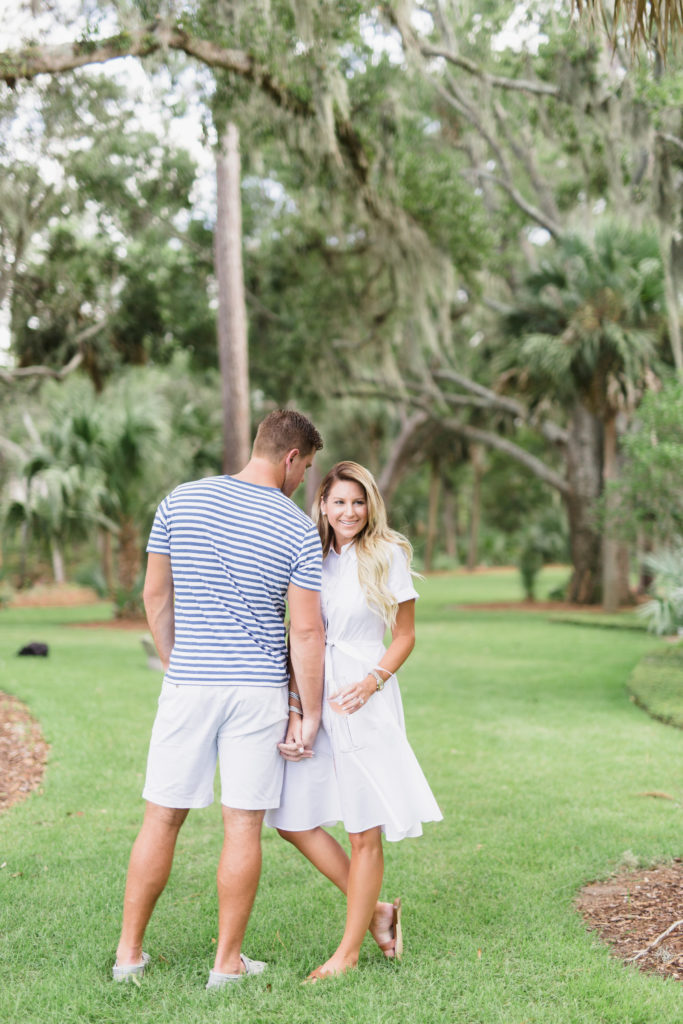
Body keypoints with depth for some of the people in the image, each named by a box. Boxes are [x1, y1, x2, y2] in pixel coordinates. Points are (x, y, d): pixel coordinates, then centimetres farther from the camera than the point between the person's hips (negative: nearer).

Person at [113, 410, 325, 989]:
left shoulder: (181, 501, 1)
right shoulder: (299, 530, -7)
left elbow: (156, 597, 7)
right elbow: (306, 632, -8)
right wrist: (310, 715, 0)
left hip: (188, 683, 2)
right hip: (258, 689, -2)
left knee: (162, 819, 11)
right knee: (243, 826, 6)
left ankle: (130, 952, 18)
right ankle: (228, 962, 14)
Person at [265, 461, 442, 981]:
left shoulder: (388, 556, -1)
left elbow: (405, 636, 2)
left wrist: (372, 682, -14)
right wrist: (295, 708, 1)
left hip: (365, 703, -5)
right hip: (313, 699, 5)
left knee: (365, 831, 1)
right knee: (293, 819, 5)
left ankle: (349, 950, 16)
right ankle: (376, 909, 21)